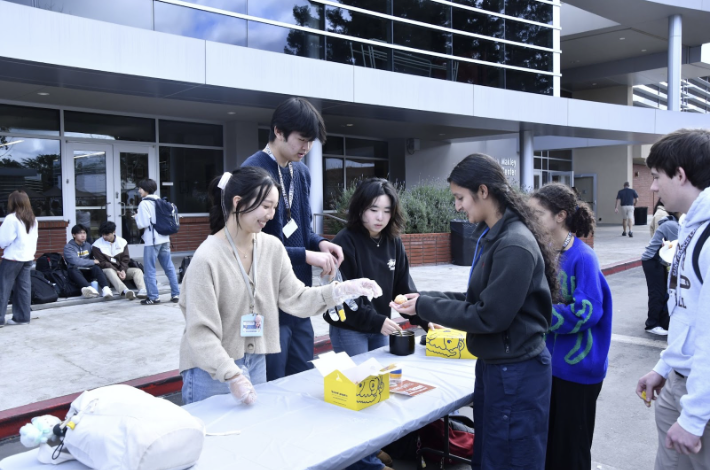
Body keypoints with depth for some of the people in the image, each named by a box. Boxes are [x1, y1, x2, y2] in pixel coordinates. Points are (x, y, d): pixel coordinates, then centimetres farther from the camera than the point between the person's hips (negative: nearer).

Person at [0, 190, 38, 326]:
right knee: (23, 288, 9)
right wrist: (31, 252, 16)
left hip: (12, 258, -7)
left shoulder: (11, 218, -12)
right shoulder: (33, 219, 11)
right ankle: (22, 317, 10)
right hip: (27, 257, 7)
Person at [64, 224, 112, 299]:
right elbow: (76, 261, -16)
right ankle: (88, 288, -67)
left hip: (88, 272, 4)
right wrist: (93, 262, -11)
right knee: (73, 269, -38)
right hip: (76, 272, -3)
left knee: (96, 267, -29)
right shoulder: (68, 247, -2)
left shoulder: (88, 245, 16)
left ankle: (105, 288, -56)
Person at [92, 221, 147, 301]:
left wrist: (123, 271, -19)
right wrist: (116, 271, -22)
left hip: (121, 270, 4)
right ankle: (125, 291, -64)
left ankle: (142, 291, -49)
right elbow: (102, 263, -9)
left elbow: (125, 259, 2)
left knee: (137, 271, -20)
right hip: (107, 270, -4)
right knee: (109, 271, -38)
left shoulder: (122, 242, 7)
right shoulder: (97, 245, -2)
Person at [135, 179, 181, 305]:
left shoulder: (144, 203, -9)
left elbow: (143, 223, -14)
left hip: (152, 240, -7)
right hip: (164, 239, 7)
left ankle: (153, 297, 1)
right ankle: (176, 294, 13)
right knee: (169, 267, 11)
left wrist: (136, 217, 3)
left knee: (149, 270, 1)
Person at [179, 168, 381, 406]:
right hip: (212, 370, -6)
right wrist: (232, 375, -28)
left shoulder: (272, 247, -1)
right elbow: (200, 330, -20)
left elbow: (295, 299, -3)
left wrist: (342, 289, -16)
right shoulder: (207, 258, -20)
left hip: (256, 363, 6)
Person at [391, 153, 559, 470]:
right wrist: (429, 299, -1)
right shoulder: (492, 236, 7)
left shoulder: (514, 246, -23)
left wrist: (425, 307, -16)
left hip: (516, 372, -9)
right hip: (494, 365, 9)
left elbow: (489, 316, -23)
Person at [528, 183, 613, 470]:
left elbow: (586, 312, -23)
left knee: (570, 447, 9)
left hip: (577, 368, -7)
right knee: (546, 440, 18)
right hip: (549, 362, 7)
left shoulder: (582, 258, -19)